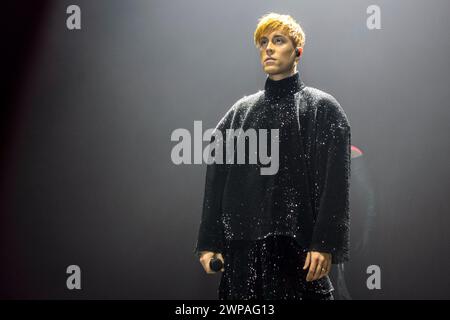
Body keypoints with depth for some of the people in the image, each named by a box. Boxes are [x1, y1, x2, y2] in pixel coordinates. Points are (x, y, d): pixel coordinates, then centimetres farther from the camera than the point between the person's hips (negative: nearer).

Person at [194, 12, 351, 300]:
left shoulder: (322, 108, 2)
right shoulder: (240, 112, 14)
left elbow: (334, 183, -6)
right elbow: (217, 179, 11)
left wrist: (325, 244, -15)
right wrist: (209, 241, 3)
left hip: (298, 242, -4)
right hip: (243, 243, 4)